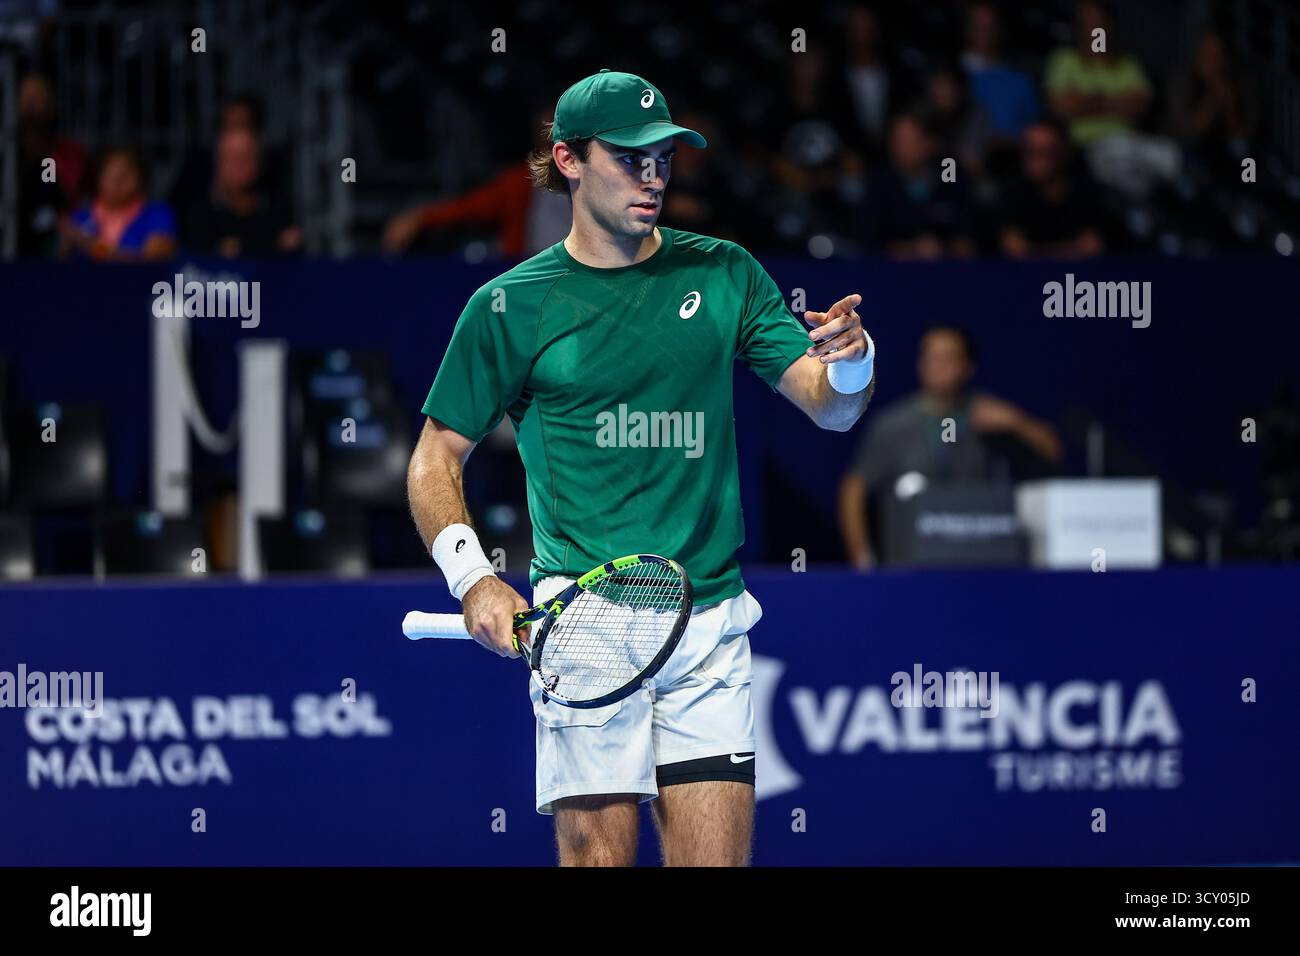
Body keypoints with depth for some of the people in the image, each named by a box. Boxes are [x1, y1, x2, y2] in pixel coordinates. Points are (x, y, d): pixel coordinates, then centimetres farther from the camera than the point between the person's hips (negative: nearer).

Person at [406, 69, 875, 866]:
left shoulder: (724, 275, 8)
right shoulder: (510, 307, 2)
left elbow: (831, 409, 5)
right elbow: (437, 458, 6)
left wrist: (851, 363, -18)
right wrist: (474, 579, -10)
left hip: (711, 622, 2)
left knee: (719, 857, -1)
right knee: (598, 851, -6)